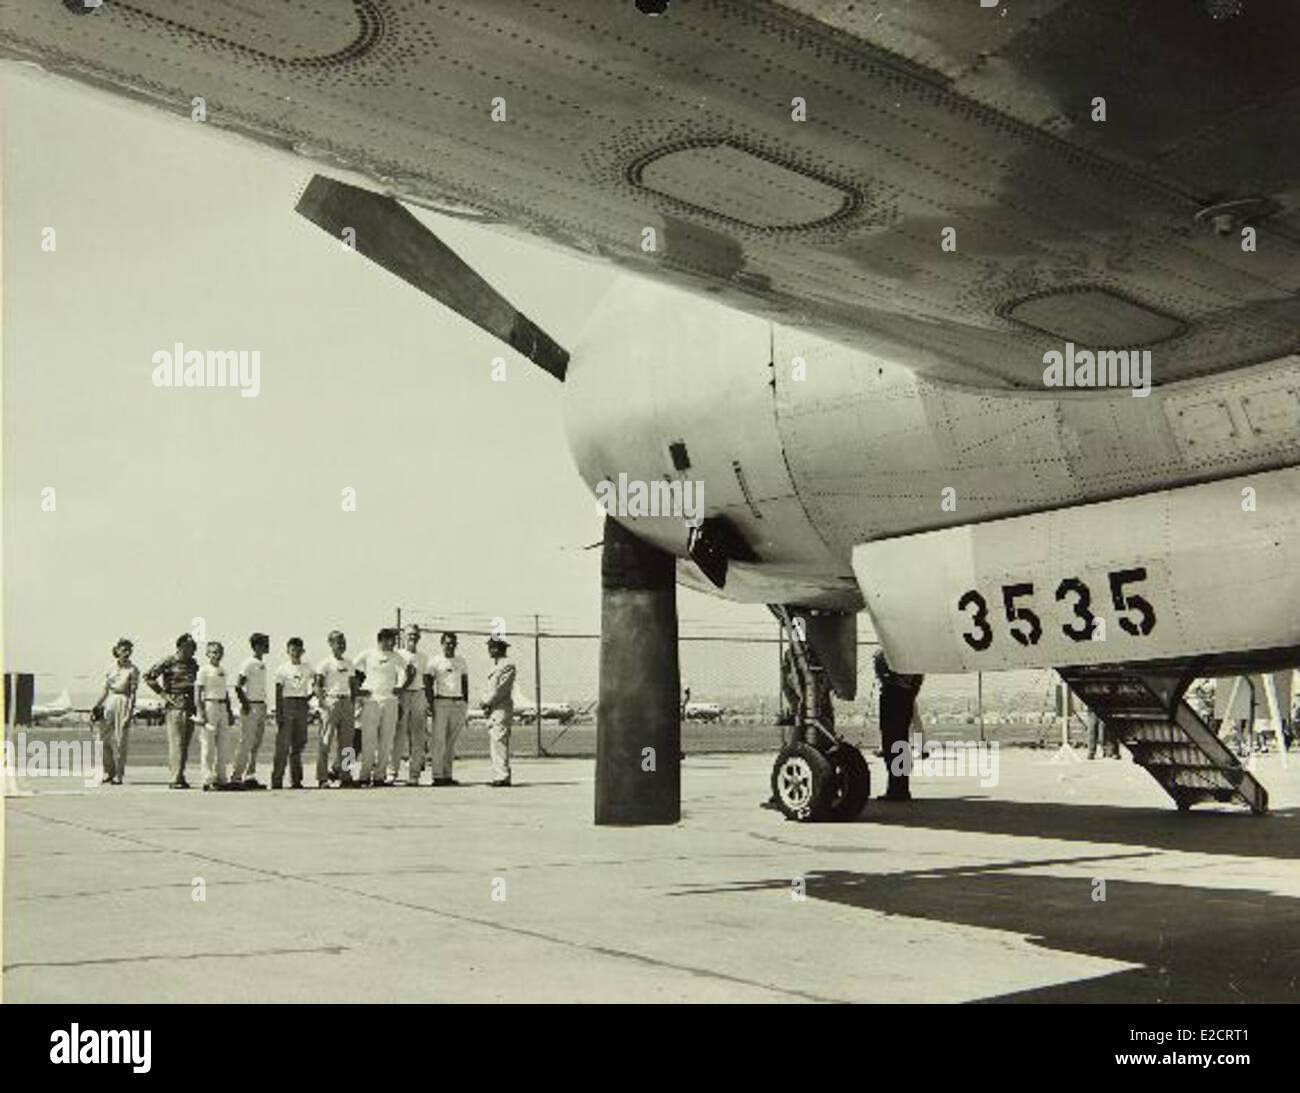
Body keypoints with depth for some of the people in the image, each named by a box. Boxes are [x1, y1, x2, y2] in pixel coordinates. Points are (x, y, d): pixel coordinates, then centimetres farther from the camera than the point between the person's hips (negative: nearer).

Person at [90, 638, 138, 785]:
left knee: (119, 742, -5)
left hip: (123, 704, -5)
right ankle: (108, 773, 16)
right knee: (104, 740, 3)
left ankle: (118, 776, 2)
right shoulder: (111, 669, 11)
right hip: (109, 703, 5)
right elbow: (105, 690, 17)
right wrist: (96, 707, 12)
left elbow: (133, 693, -8)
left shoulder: (132, 670, -4)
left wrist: (129, 714, -14)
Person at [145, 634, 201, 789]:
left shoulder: (193, 663, 16)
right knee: (176, 743, -8)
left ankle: (180, 776, 13)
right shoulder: (169, 662, -4)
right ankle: (175, 779, -8)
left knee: (185, 744, 8)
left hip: (190, 706, 6)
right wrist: (162, 693, -8)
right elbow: (148, 676, -5)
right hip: (175, 706, -6)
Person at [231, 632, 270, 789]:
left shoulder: (263, 664, 15)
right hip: (251, 706, -9)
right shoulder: (249, 664, -12)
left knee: (256, 744, 10)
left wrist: (264, 706, 17)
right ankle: (237, 776, -4)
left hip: (261, 706, 9)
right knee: (246, 743, -7)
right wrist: (245, 705, -17)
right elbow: (238, 686, -16)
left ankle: (250, 777, 15)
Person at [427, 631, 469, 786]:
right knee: (439, 740, -8)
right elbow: (428, 683, 0)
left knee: (452, 741, 4)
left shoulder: (461, 661, 16)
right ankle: (437, 776, -10)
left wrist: (466, 704, 12)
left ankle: (448, 775, 7)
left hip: (459, 702, 4)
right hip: (441, 702, -4)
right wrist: (431, 704, -10)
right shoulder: (435, 661, 2)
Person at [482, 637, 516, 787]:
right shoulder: (495, 666, 22)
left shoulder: (508, 666, -7)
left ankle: (502, 777, -15)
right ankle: (498, 776, 9)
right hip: (493, 711, 9)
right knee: (493, 744, 7)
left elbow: (502, 689, -14)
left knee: (500, 742, -13)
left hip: (502, 709, -9)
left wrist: (488, 702, -11)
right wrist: (485, 702, 6)